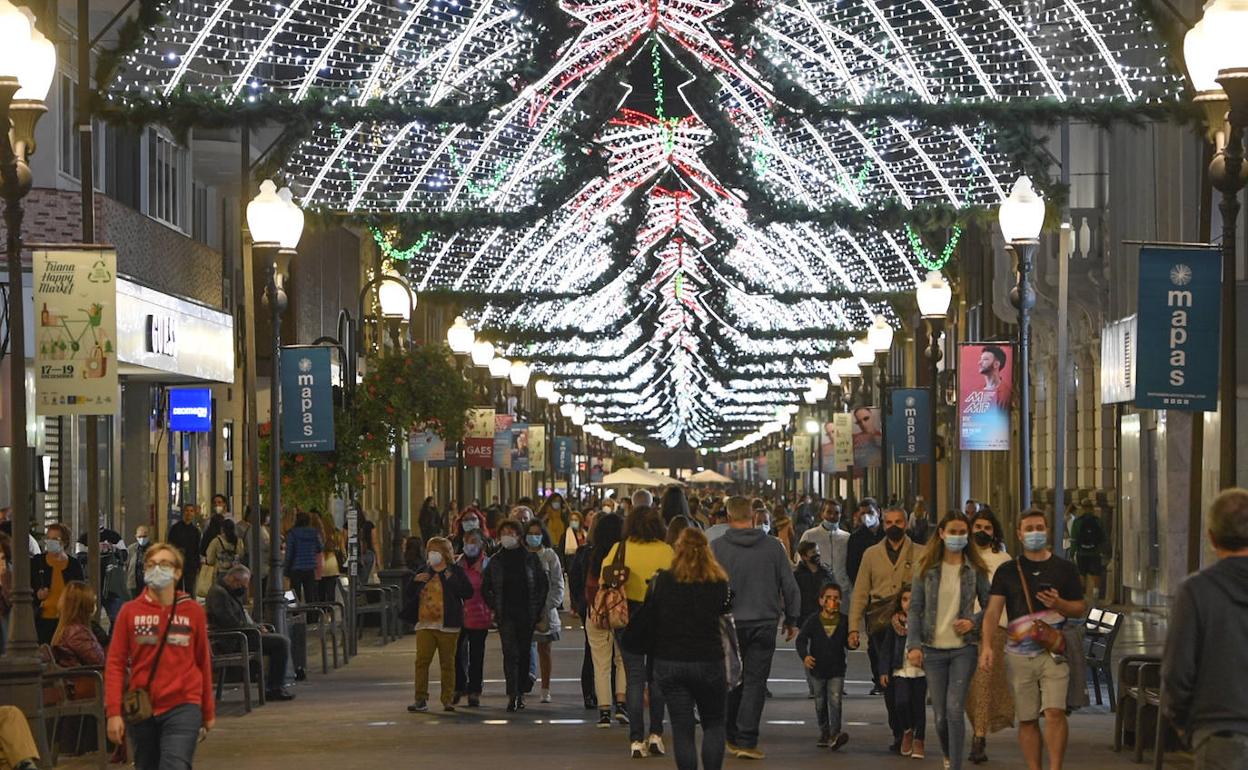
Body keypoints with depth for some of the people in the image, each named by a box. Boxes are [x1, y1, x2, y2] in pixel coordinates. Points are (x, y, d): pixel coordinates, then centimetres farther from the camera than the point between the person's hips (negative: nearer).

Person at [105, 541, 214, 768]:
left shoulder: (193, 611, 1)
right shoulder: (130, 611, 1)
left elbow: (203, 662, 9)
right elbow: (115, 662, 0)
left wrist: (208, 711, 15)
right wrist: (113, 712, -7)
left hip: (182, 707, -2)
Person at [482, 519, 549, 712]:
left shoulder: (531, 558, 3)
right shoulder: (495, 561, 6)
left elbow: (543, 585, 7)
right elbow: (485, 588, 13)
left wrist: (538, 609, 1)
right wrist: (494, 607, 2)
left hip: (527, 614, 1)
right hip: (506, 615, -1)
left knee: (524, 653, 6)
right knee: (510, 653, -12)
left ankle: (521, 692, 17)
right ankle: (512, 695, -18)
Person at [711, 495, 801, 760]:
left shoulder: (717, 547, -4)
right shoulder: (773, 546, -1)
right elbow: (790, 586, 3)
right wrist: (791, 620, 14)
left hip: (729, 622, 0)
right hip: (764, 623, 0)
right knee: (755, 681, 2)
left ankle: (732, 736, 20)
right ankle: (746, 741, -3)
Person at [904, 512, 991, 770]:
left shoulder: (975, 570, 1)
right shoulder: (927, 568, 3)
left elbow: (989, 606, 9)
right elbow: (914, 609, 3)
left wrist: (973, 621, -11)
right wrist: (913, 645, -6)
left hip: (964, 647, -2)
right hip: (934, 649, 2)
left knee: (954, 708, -15)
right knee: (940, 715, 6)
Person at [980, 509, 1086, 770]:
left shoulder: (1064, 569, 8)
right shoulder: (1007, 571, 9)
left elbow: (1081, 608, 11)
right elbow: (993, 611, 3)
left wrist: (1058, 604, -11)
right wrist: (987, 646, -12)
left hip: (1054, 651, -2)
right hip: (1018, 655, 2)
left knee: (1054, 712, -16)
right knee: (1027, 719, 5)